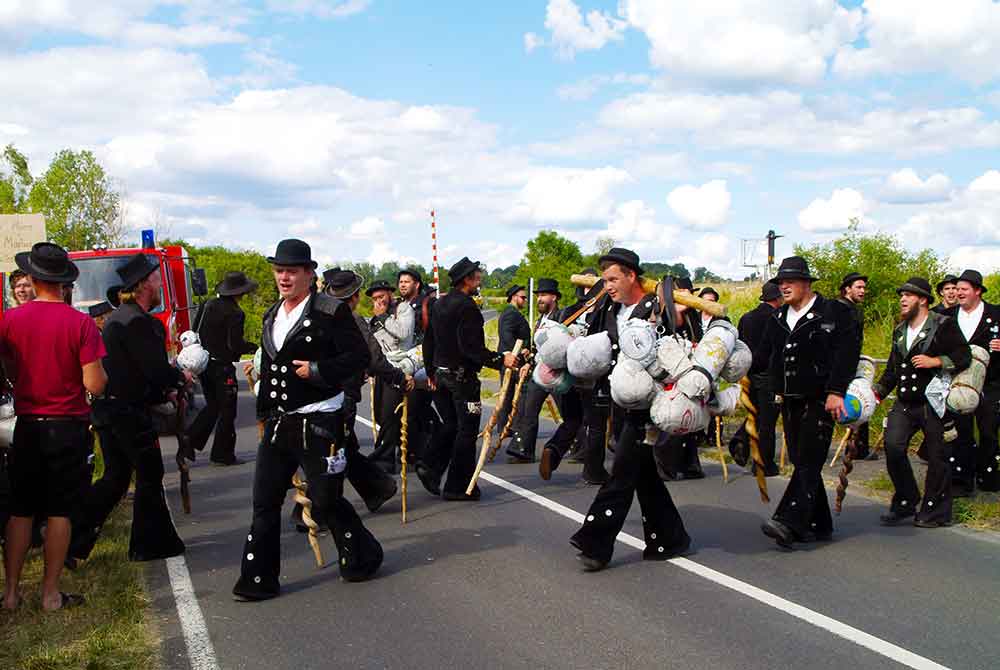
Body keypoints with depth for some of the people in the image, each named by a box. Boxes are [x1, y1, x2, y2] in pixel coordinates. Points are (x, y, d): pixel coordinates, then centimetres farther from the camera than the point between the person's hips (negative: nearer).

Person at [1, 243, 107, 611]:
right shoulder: (80, 323, -13)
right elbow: (94, 384, -15)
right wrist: (101, 370, 6)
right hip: (68, 427, -2)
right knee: (59, 512, 6)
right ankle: (51, 593, 11)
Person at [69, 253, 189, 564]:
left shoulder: (120, 317, 15)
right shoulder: (136, 321, -18)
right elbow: (155, 368, -21)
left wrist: (164, 390, 16)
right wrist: (181, 377, -2)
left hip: (110, 410, 10)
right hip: (129, 412, -10)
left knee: (115, 479, 15)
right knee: (150, 476, 4)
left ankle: (73, 539, 12)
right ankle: (148, 544, 13)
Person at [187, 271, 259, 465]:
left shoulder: (208, 305, 6)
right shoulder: (234, 313, -17)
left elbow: (195, 332, 12)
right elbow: (235, 345, -19)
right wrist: (253, 347, -4)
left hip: (203, 363, 7)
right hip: (221, 366, -7)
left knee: (212, 406, 21)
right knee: (227, 411, 5)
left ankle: (190, 441, 11)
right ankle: (222, 454, 11)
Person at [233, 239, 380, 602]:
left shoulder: (330, 311, -10)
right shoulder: (272, 315, 12)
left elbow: (359, 357, -12)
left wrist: (317, 371, -20)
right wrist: (264, 414, 19)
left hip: (318, 423, -7)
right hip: (279, 423, 7)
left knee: (326, 500, 3)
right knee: (265, 502, 7)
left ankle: (362, 557, 26)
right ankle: (258, 580, 16)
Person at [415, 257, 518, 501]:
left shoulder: (439, 305, 11)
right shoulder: (466, 307, -16)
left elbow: (428, 341, 16)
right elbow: (471, 347, -25)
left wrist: (431, 372, 25)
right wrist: (500, 360, -25)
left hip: (441, 374, 8)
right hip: (462, 375, -8)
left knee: (450, 424, 20)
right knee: (466, 430, 0)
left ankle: (430, 466, 6)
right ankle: (458, 486, 4)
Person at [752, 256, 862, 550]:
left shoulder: (835, 313, -5)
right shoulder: (778, 318, 14)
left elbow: (846, 354, -13)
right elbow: (763, 356, 12)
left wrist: (836, 392, -21)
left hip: (820, 401, -7)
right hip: (790, 402, 7)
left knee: (808, 462, -13)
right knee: (802, 463, 10)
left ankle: (788, 522, -23)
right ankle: (819, 525, 20)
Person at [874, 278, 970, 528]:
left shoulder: (944, 325, -3)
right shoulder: (900, 331, 17)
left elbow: (964, 356, -8)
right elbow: (892, 369, 22)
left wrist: (934, 361, -19)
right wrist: (878, 392, 10)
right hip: (905, 403, 5)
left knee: (937, 456, 2)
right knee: (893, 445, -10)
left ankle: (935, 511, 15)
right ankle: (905, 503, 5)